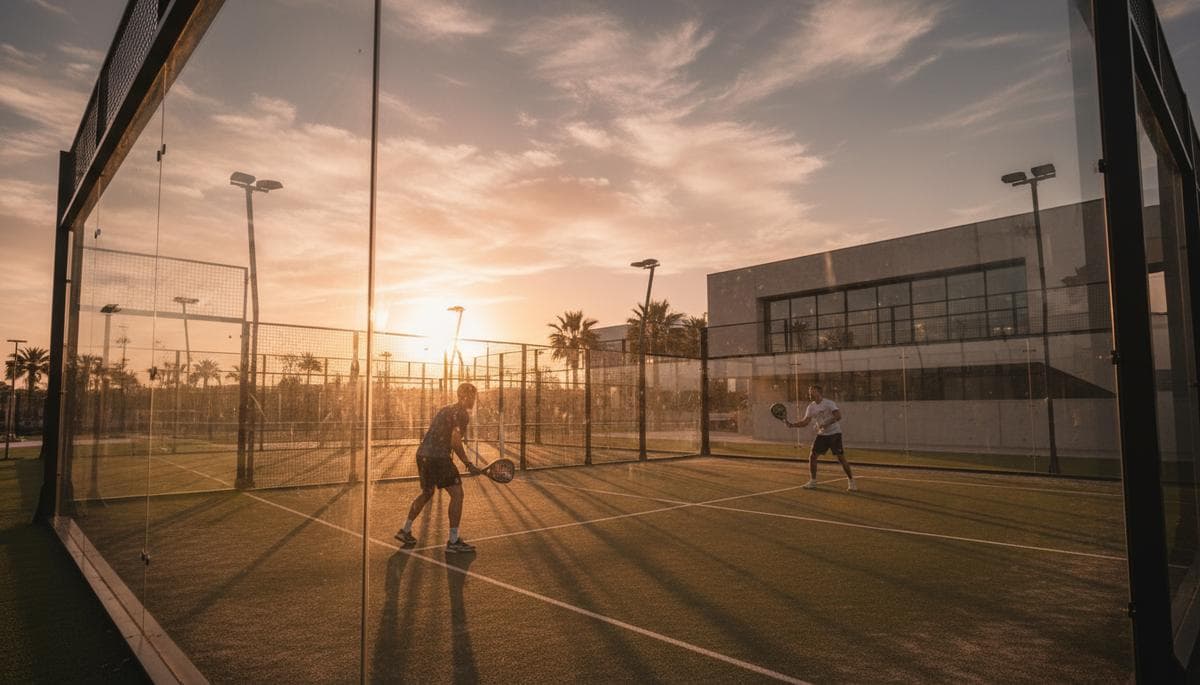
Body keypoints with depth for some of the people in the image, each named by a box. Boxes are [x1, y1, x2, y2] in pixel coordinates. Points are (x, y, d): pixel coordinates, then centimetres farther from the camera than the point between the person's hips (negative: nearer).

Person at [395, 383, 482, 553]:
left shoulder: (445, 409, 19)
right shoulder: (463, 414, -9)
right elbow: (455, 443, -19)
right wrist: (468, 464, -9)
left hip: (422, 454, 10)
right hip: (438, 457, -10)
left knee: (427, 493, 26)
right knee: (457, 493, -4)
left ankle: (405, 531, 35)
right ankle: (453, 542, -3)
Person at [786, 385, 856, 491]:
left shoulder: (829, 403, -13)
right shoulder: (811, 407, 4)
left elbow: (838, 416, -22)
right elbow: (805, 422, 2)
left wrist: (826, 424, -30)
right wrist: (792, 425, -12)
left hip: (834, 433, -6)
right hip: (822, 435, 6)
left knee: (841, 458, -7)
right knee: (812, 456, -2)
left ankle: (851, 482, 8)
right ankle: (812, 481, 10)